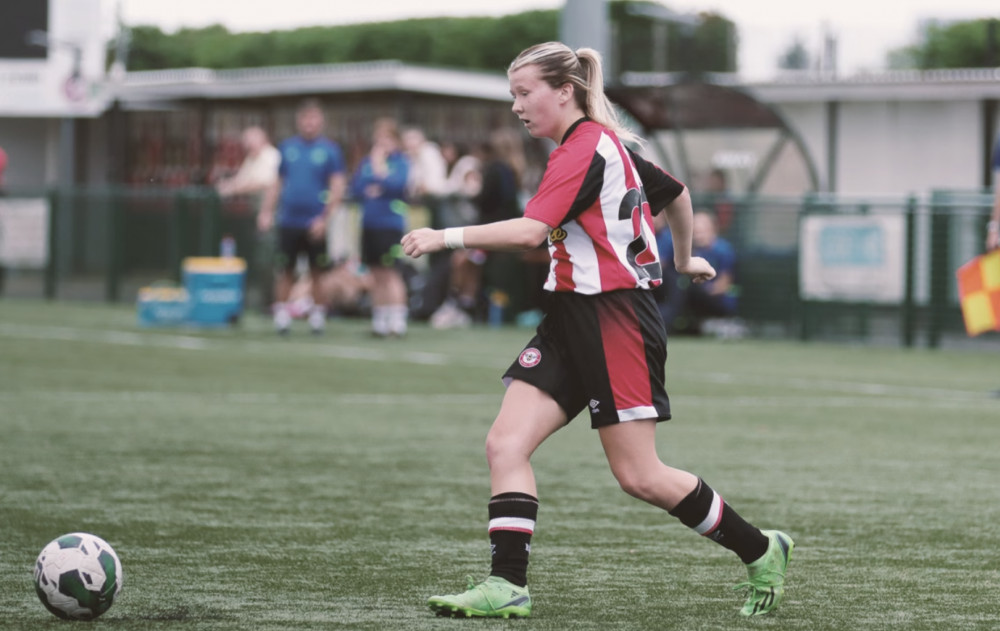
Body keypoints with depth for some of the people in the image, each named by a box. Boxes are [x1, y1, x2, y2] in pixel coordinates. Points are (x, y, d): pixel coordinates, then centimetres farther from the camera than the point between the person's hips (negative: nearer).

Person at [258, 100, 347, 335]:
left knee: (318, 271, 3)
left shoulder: (330, 150, -1)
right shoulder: (288, 147, 9)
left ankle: (318, 314, 13)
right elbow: (277, 183, 16)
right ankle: (281, 313, 9)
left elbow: (338, 188, -4)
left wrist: (325, 218, -13)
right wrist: (266, 212, 8)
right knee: (284, 270, 2)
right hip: (288, 221, 2)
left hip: (315, 224, -2)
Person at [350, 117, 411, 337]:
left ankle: (397, 319, -11)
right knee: (377, 275, 9)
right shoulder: (367, 161, 12)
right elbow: (355, 187, 9)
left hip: (391, 223, -5)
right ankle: (379, 321, 14)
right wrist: (369, 191, -9)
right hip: (369, 225, 5)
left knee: (390, 272, -11)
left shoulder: (400, 161, -1)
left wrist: (381, 169, -12)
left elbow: (398, 186, -14)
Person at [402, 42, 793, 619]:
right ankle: (508, 587, -10)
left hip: (616, 317, -10)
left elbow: (531, 230, -27)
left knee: (639, 476, -5)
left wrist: (447, 237, -25)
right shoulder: (605, 145, 16)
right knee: (506, 443, -6)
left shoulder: (585, 148, -14)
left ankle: (761, 552, 12)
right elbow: (677, 193, 29)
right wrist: (684, 258, 44)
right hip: (573, 317, 10)